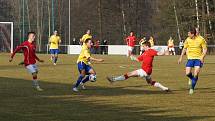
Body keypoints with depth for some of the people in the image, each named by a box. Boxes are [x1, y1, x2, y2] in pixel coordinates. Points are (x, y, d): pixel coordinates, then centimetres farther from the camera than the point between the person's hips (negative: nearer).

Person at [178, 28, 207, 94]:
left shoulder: (201, 39, -10)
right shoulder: (188, 40, -2)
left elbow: (205, 49, -4)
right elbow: (184, 48, 12)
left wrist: (202, 57, -19)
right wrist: (181, 57, 9)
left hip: (198, 59, -3)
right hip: (190, 58, 3)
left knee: (196, 74, -14)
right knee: (187, 73, -7)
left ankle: (192, 88, 1)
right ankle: (191, 78, 30)